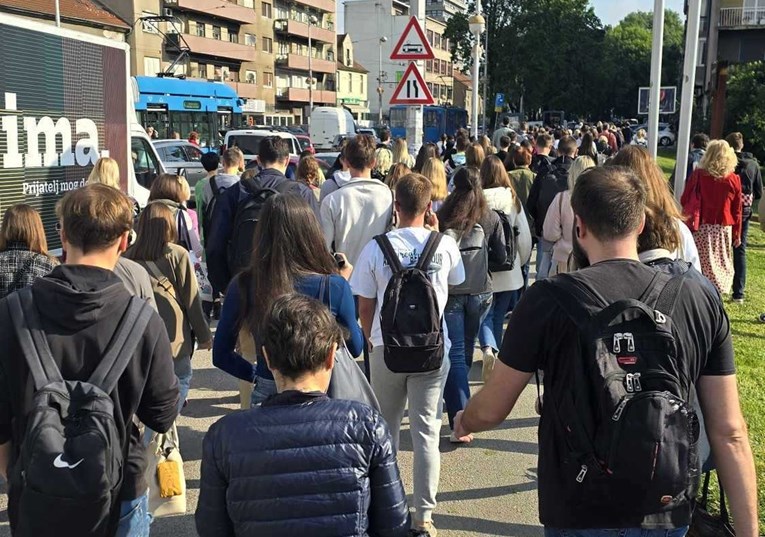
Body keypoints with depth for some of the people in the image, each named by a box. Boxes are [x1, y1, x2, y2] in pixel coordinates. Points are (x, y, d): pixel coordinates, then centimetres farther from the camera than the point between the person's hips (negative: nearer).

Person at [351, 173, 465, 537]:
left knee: (386, 429, 18)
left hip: (386, 348, 0)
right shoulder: (445, 245, -6)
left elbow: (364, 307, -4)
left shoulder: (376, 248, -9)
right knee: (426, 433, 7)